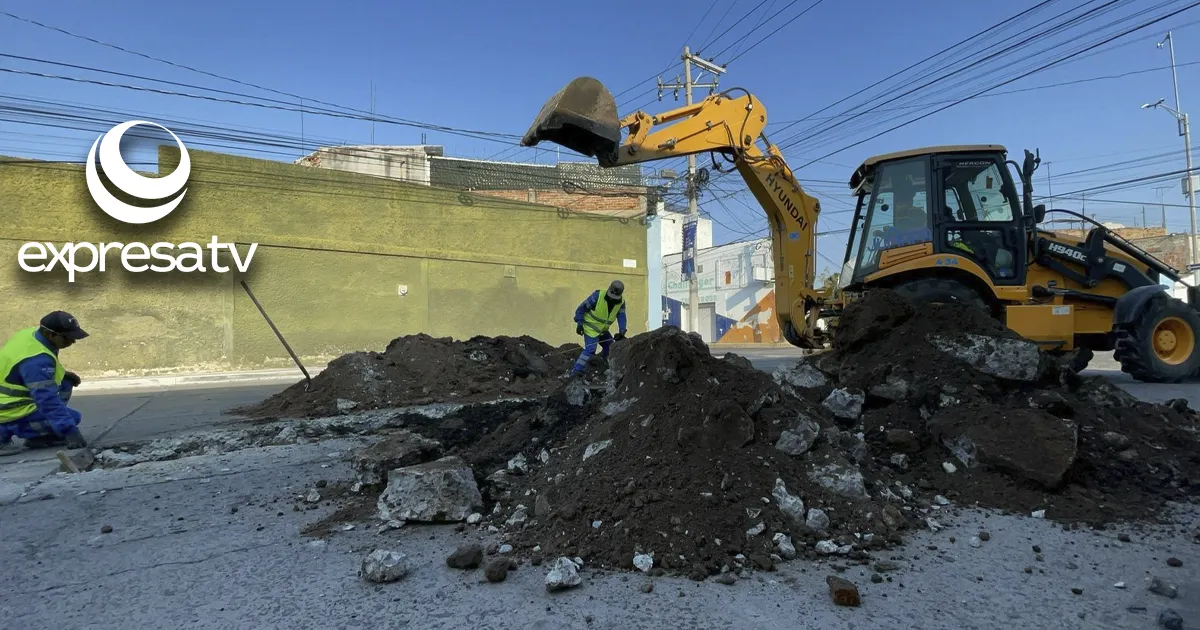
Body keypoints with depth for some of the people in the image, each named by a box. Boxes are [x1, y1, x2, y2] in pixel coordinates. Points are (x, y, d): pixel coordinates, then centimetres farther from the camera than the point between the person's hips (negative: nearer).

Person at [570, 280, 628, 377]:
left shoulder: (621, 302, -6)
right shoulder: (598, 296, -22)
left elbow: (621, 317, -11)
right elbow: (582, 308, -15)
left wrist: (622, 331, -27)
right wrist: (579, 323, -18)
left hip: (603, 330, 7)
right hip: (591, 327, -7)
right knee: (590, 349, -20)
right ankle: (575, 371, -19)